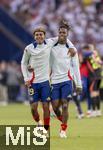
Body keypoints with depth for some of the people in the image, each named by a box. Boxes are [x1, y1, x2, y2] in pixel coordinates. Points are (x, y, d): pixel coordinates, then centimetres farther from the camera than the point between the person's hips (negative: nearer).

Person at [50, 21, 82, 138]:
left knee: (64, 105, -8)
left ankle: (63, 129, 4)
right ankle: (63, 121, 26)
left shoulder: (72, 49, 2)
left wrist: (79, 84, 2)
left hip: (66, 80, -1)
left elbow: (76, 67, 4)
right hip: (54, 81, 1)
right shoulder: (52, 46, 4)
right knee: (55, 107, -3)